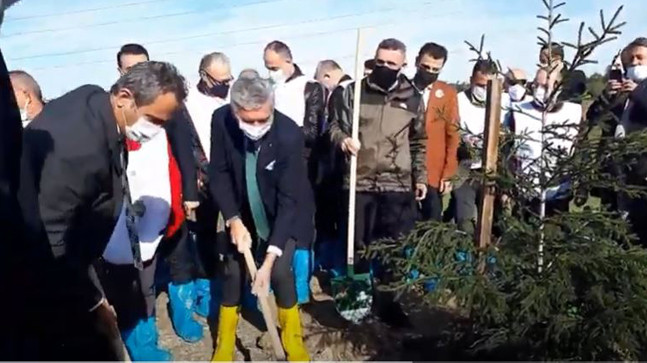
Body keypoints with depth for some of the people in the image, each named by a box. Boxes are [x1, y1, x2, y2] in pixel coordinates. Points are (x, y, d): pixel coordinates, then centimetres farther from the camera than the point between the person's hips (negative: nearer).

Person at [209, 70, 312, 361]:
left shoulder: (290, 135, -33)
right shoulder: (221, 121, -24)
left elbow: (289, 199, -29)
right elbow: (219, 173, -10)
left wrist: (270, 258, -32)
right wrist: (234, 220, -21)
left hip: (287, 211, -3)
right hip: (244, 210, 3)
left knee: (280, 270, -14)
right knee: (233, 268, 3)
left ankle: (292, 337, 16)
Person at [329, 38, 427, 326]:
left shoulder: (413, 98, 6)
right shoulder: (352, 91, 1)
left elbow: (419, 143, 14)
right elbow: (335, 125, 5)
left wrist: (420, 177, 11)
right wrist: (342, 139, -17)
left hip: (398, 185, 1)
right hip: (359, 182, -1)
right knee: (358, 245, 8)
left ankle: (387, 302, 22)